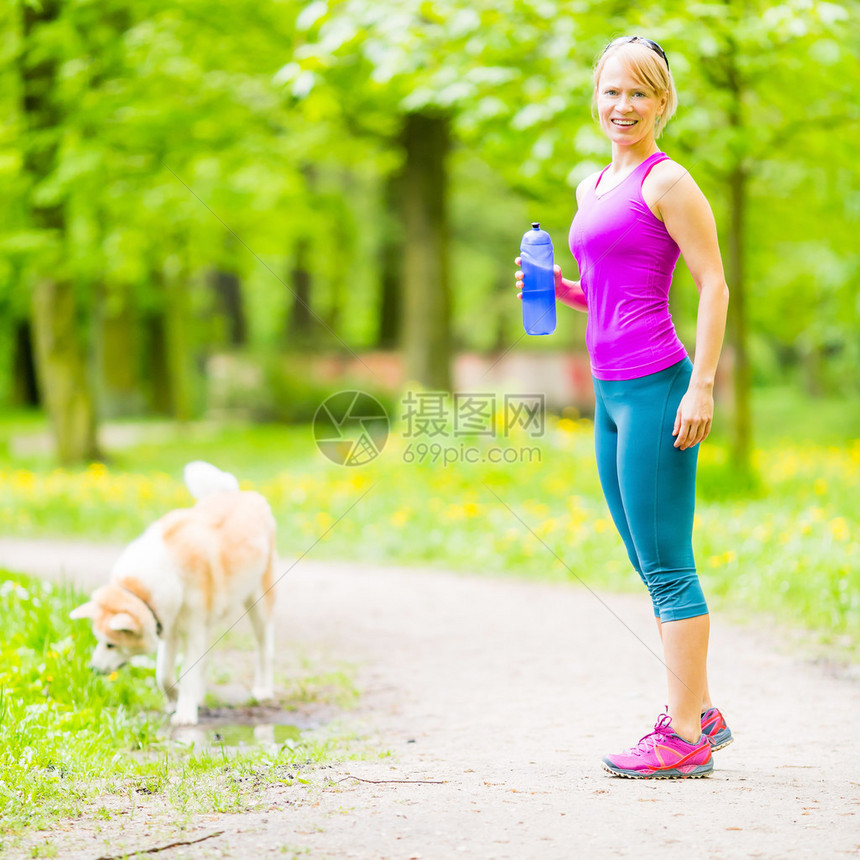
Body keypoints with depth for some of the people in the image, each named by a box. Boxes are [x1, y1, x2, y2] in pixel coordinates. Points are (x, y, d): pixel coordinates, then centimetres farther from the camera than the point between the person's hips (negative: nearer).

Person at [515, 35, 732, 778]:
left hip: (657, 385, -9)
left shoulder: (667, 181, -7)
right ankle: (700, 712, 22)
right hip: (610, 390, 9)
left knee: (666, 567, -6)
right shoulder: (592, 187, 18)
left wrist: (702, 385, -17)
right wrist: (556, 287, 7)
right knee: (651, 567, 13)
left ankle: (685, 734, 0)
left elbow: (714, 283, -11)